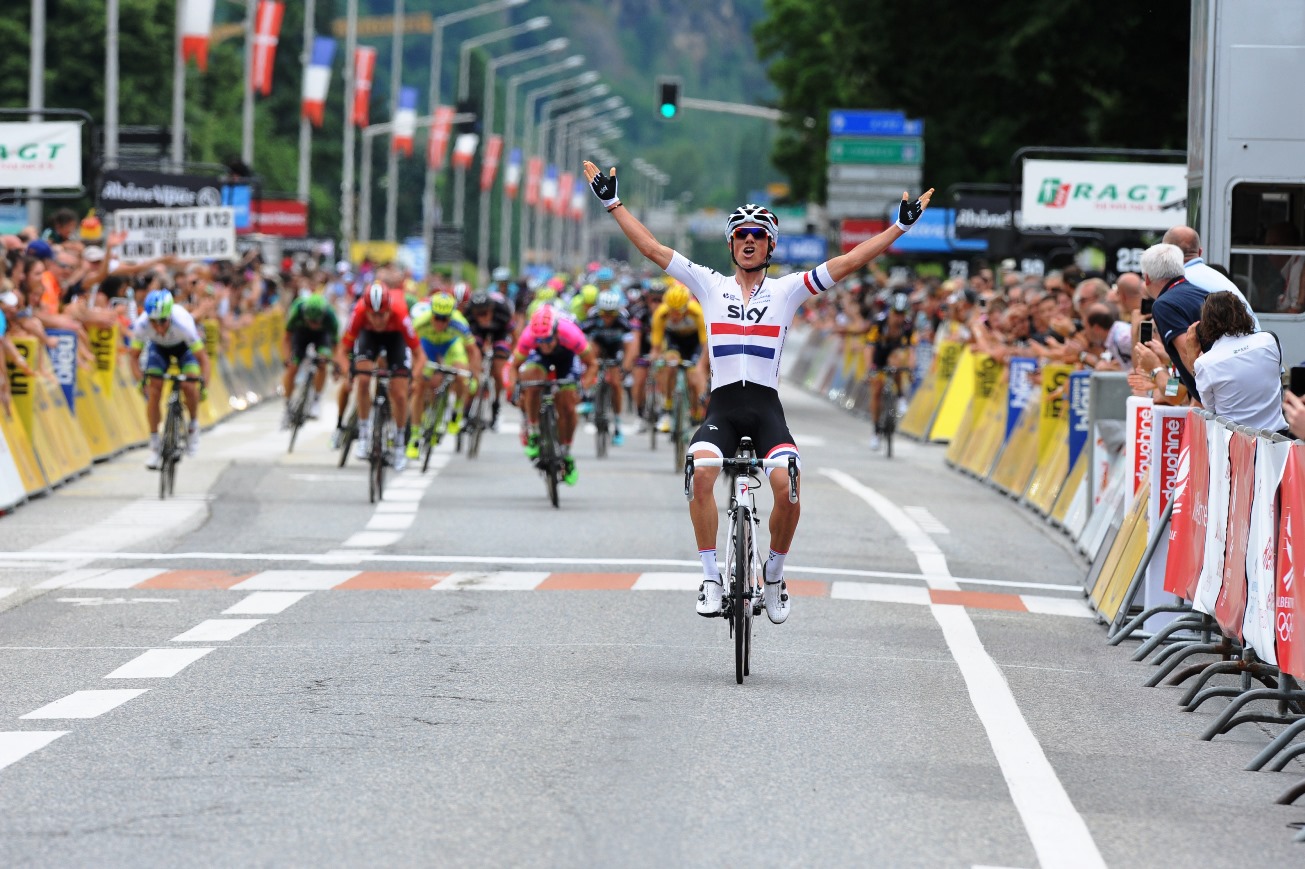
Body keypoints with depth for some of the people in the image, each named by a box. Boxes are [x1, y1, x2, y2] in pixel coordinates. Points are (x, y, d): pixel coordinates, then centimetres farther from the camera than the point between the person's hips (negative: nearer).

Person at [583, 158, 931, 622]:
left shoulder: (787, 289, 10)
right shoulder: (711, 285, 12)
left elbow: (850, 261, 6)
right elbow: (652, 248, 10)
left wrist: (901, 226, 2)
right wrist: (613, 203, 7)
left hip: (767, 409, 0)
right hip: (722, 406, 0)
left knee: (787, 488, -26)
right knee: (701, 473, -31)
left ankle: (773, 576, -1)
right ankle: (711, 577, -20)